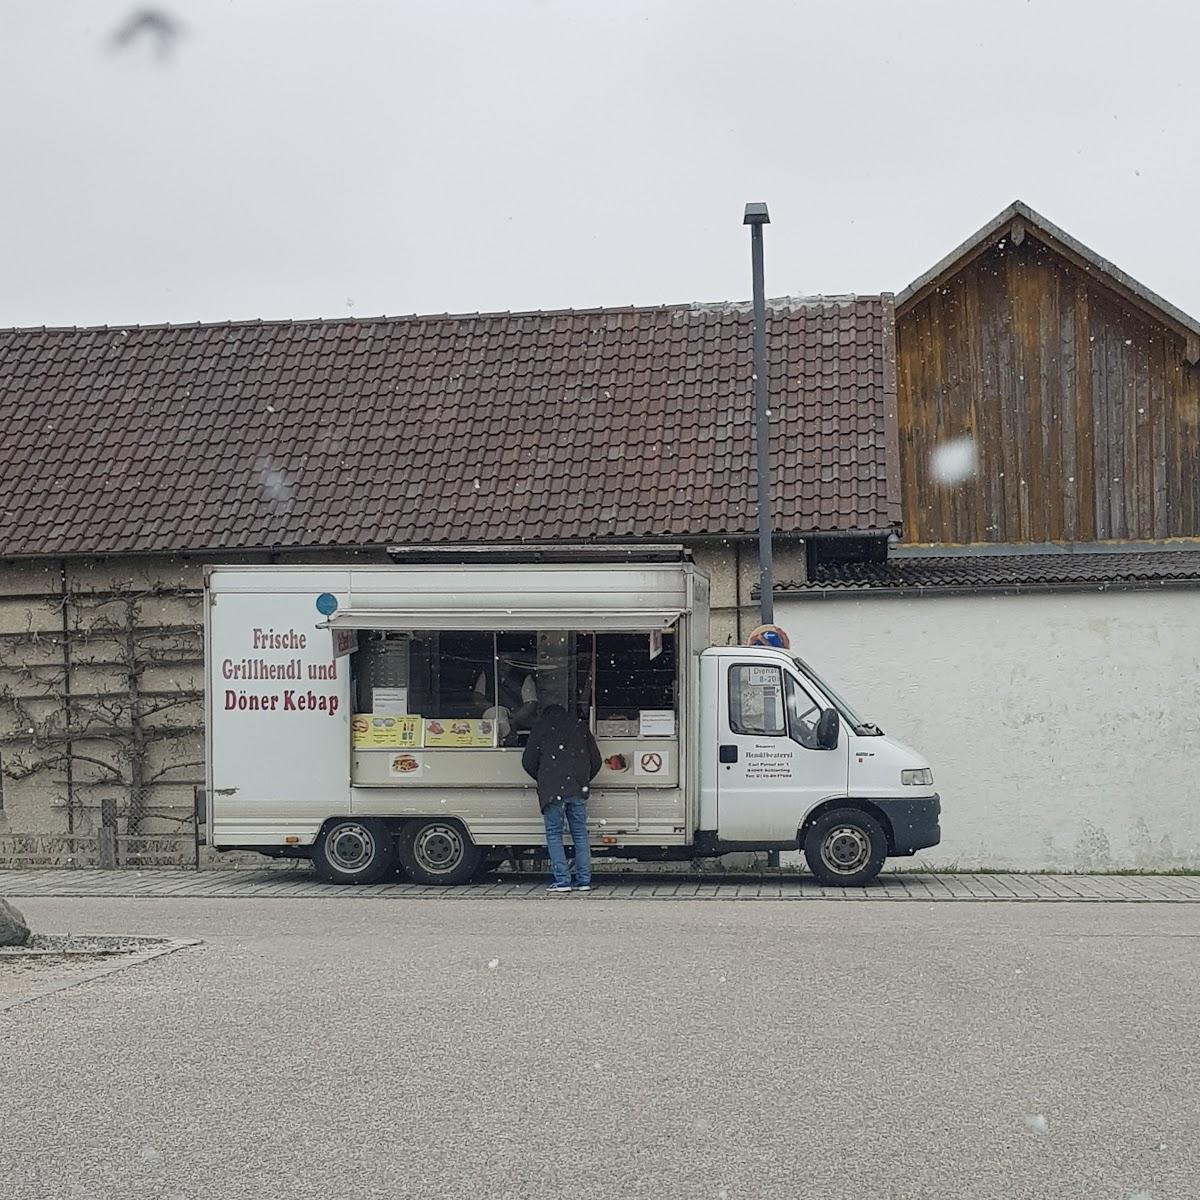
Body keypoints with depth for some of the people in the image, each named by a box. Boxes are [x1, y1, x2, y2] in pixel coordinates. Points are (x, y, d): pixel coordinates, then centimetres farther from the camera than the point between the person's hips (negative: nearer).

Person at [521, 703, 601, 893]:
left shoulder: (540, 728, 9)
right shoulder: (580, 727, 18)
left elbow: (528, 762, 8)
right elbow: (596, 760, 17)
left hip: (553, 791, -3)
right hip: (578, 791, 3)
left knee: (554, 834, 3)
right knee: (580, 834, 9)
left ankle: (562, 881, -4)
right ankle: (584, 880, 7)